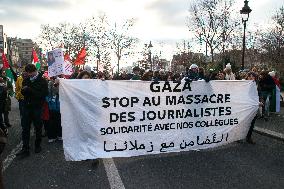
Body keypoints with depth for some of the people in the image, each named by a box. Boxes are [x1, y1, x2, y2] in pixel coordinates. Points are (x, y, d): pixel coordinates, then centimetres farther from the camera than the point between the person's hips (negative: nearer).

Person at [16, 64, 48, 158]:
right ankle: (25, 149, 9)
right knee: (25, 128, 2)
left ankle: (37, 145, 27)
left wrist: (29, 90, -20)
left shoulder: (42, 81, -7)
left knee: (38, 128, 10)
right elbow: (23, 92, 11)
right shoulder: (26, 80, 7)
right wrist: (24, 90, -14)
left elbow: (42, 94, -17)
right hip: (27, 107, 4)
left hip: (37, 108, -4)